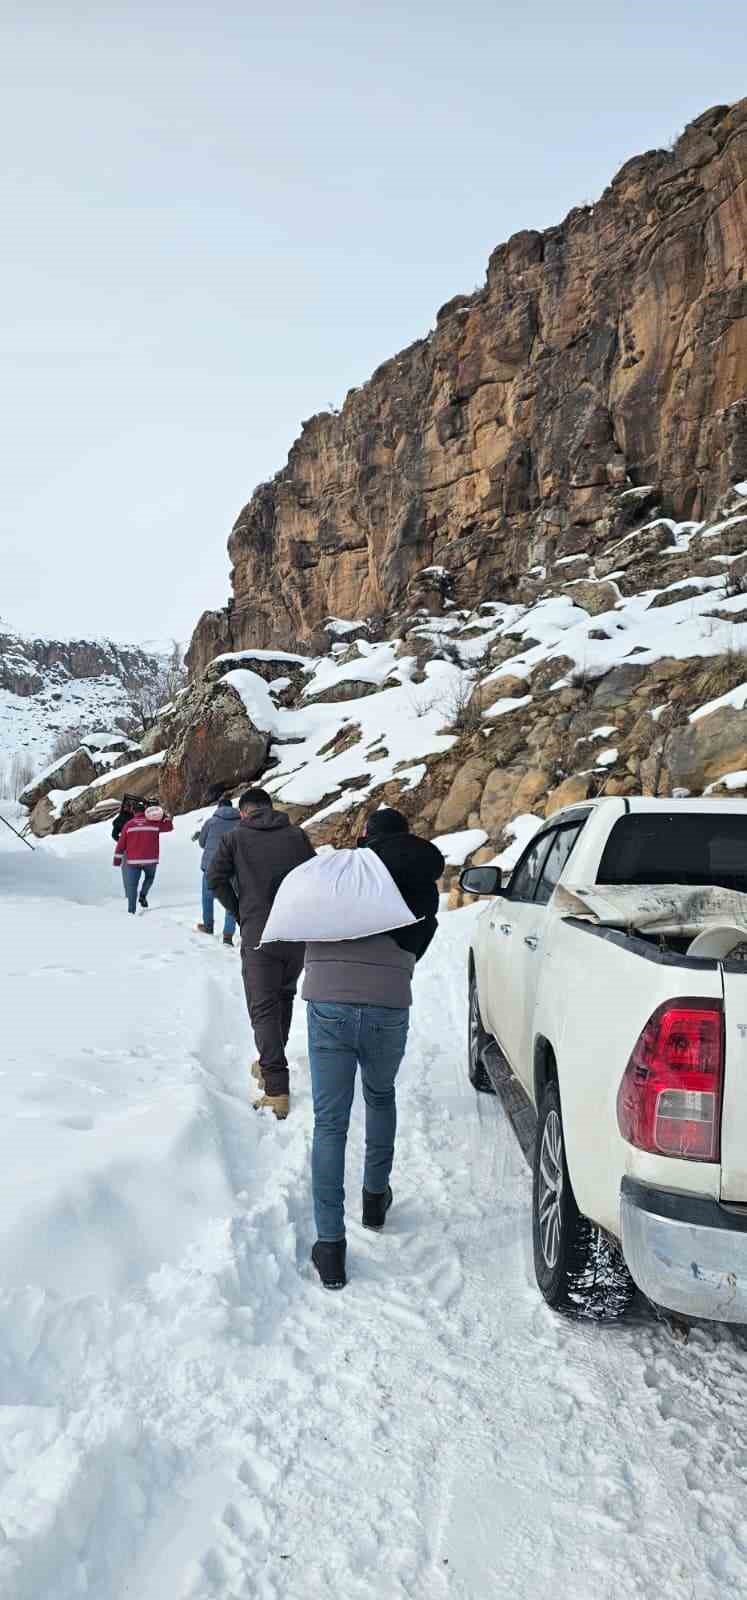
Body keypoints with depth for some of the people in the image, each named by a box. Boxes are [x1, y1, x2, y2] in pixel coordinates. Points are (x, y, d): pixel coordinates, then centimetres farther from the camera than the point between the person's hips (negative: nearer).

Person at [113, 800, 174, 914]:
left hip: (133, 861, 0)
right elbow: (169, 826, 17)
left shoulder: (129, 824, 1)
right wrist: (164, 815, 21)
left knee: (132, 885, 5)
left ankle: (131, 910, 1)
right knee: (149, 877, 29)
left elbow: (121, 843, 3)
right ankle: (143, 896, 9)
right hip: (150, 860, 0)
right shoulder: (154, 823, 1)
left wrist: (117, 859, 10)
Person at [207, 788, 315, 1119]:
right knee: (284, 996, 23)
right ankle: (271, 1064, 33)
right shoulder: (296, 834, 8)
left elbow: (215, 878, -4)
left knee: (263, 1008, -1)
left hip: (258, 935, -3)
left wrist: (238, 912, 7)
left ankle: (277, 1090, -9)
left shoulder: (235, 837, 2)